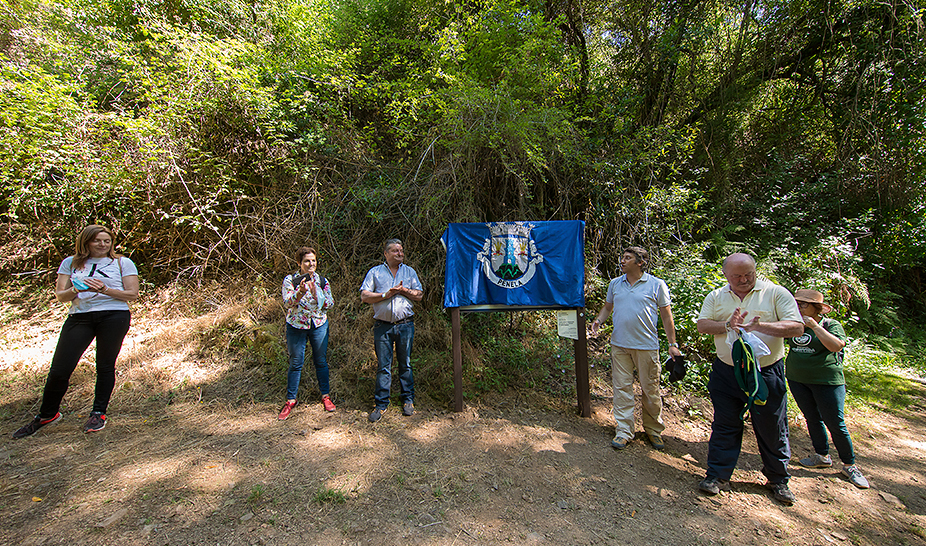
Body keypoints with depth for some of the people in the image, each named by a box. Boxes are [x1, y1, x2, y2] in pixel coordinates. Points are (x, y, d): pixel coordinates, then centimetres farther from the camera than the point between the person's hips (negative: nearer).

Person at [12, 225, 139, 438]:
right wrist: (77, 289, -9)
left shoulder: (122, 263, 9)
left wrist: (105, 290, -12)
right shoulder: (70, 263, 17)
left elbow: (132, 294, 2)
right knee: (59, 370, 1)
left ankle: (99, 413, 16)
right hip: (79, 317, 3)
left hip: (114, 316, -2)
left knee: (105, 366, 2)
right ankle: (46, 414, 23)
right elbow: (60, 296, 12)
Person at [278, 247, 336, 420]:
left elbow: (330, 303, -1)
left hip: (319, 325, 2)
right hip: (296, 326, -1)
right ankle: (290, 401, 21)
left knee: (321, 361, 9)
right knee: (295, 364, 6)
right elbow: (287, 303, -14)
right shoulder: (290, 280, -4)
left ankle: (326, 396, 24)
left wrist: (316, 293, -17)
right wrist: (300, 292, -31)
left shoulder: (322, 281, 2)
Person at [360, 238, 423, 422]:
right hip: (382, 326, -1)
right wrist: (386, 294, -10)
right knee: (383, 366, 3)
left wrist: (404, 290, -8)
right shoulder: (375, 272, 8)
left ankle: (408, 400, 21)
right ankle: (380, 404, 14)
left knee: (405, 364, 9)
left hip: (405, 325, 1)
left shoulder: (409, 272, 13)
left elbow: (419, 295, 8)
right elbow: (364, 296, 0)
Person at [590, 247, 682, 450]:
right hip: (619, 345, 3)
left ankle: (654, 430, 28)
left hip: (647, 346, -3)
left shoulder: (656, 284, -1)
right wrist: (598, 321, 0)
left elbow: (666, 315, 1)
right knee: (622, 388, 5)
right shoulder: (615, 283, 9)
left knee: (651, 390, 8)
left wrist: (672, 344, -1)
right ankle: (623, 431, 16)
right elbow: (607, 306, 19)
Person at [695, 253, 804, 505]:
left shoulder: (776, 293, -3)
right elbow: (702, 325, -1)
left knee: (772, 429, 11)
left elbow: (797, 327, -10)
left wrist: (760, 326, -24)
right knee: (724, 426, 9)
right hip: (726, 373, 2)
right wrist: (727, 325, -18)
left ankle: (778, 480, 34)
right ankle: (718, 476, 21)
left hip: (767, 373, -1)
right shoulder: (716, 297, 4)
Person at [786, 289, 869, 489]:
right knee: (812, 419, 13)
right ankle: (822, 456, 29)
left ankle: (849, 465, 18)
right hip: (797, 379, 4)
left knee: (835, 423, 1)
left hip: (827, 380, -4)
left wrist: (814, 326, -24)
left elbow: (836, 346, -23)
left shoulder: (831, 325, -7)